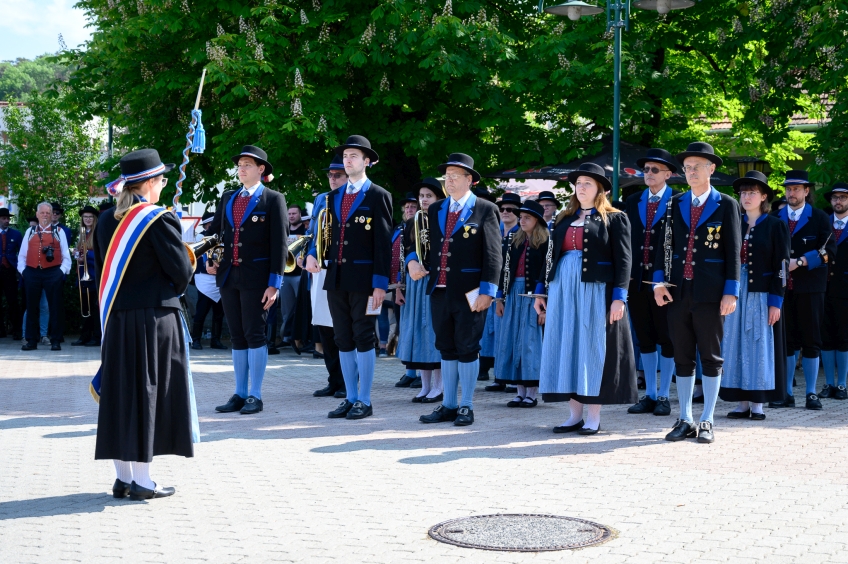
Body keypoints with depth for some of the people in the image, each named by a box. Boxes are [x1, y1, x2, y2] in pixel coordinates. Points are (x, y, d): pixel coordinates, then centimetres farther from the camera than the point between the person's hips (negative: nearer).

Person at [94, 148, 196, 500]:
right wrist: (175, 288, 10)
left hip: (115, 317, 6)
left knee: (120, 392, 10)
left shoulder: (106, 220, 7)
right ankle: (141, 481, 1)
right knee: (149, 392, 0)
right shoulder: (160, 220, -12)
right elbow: (181, 272, -11)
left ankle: (123, 478, 16)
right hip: (154, 318, -6)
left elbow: (103, 268, 13)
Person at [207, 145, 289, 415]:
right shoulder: (227, 198, 14)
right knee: (237, 336, 9)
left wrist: (274, 283, -12)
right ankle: (239, 394, 16)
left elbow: (280, 243, -7)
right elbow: (215, 230, 19)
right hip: (228, 274, 6)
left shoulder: (273, 199, -3)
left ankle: (255, 395, 4)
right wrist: (210, 259, 0)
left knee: (254, 334, -3)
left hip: (256, 276, -5)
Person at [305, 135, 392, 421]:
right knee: (343, 340, 10)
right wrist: (313, 254, -2)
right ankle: (350, 398, 17)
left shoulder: (378, 196, -4)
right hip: (336, 277, 6)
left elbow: (383, 243, -8)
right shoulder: (334, 196, 15)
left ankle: (364, 401, 6)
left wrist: (380, 283, -14)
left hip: (363, 278, -6)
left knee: (364, 338, 0)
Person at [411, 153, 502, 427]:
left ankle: (466, 406, 10)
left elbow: (493, 255, -7)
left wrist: (487, 291, -14)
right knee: (446, 348, 11)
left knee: (467, 348, 1)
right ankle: (448, 405, 18)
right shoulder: (434, 210, 14)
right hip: (440, 290, 5)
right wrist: (413, 260, -2)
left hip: (469, 292, -5)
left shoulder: (485, 210, -2)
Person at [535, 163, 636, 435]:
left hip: (596, 290, -5)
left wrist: (619, 297, -14)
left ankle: (593, 416, 4)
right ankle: (575, 414, 11)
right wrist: (541, 291, 13)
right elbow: (552, 256, 17)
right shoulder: (563, 219, 16)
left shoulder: (615, 218, 1)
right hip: (562, 290, 5)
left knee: (593, 348, -3)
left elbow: (623, 260, -6)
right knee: (565, 347, 4)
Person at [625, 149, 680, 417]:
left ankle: (664, 396, 12)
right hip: (637, 280, 5)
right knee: (644, 338, 11)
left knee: (667, 339, 4)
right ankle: (650, 395, 19)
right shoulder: (632, 202, 11)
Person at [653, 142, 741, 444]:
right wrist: (659, 281, -2)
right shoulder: (675, 204, 11)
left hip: (710, 294, -3)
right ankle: (685, 420, 16)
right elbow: (664, 244, 10)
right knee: (682, 358, 8)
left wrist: (731, 292, -9)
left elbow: (733, 251, -2)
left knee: (710, 358, 3)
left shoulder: (726, 205, 1)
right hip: (678, 292, 4)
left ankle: (707, 422, 11)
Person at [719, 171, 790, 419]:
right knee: (737, 345, 3)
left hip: (762, 295, -4)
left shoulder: (776, 226, -1)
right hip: (736, 294, 4)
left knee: (760, 345, -1)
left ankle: (758, 404, 5)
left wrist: (775, 302, -11)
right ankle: (741, 402, 8)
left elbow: (781, 266, -5)